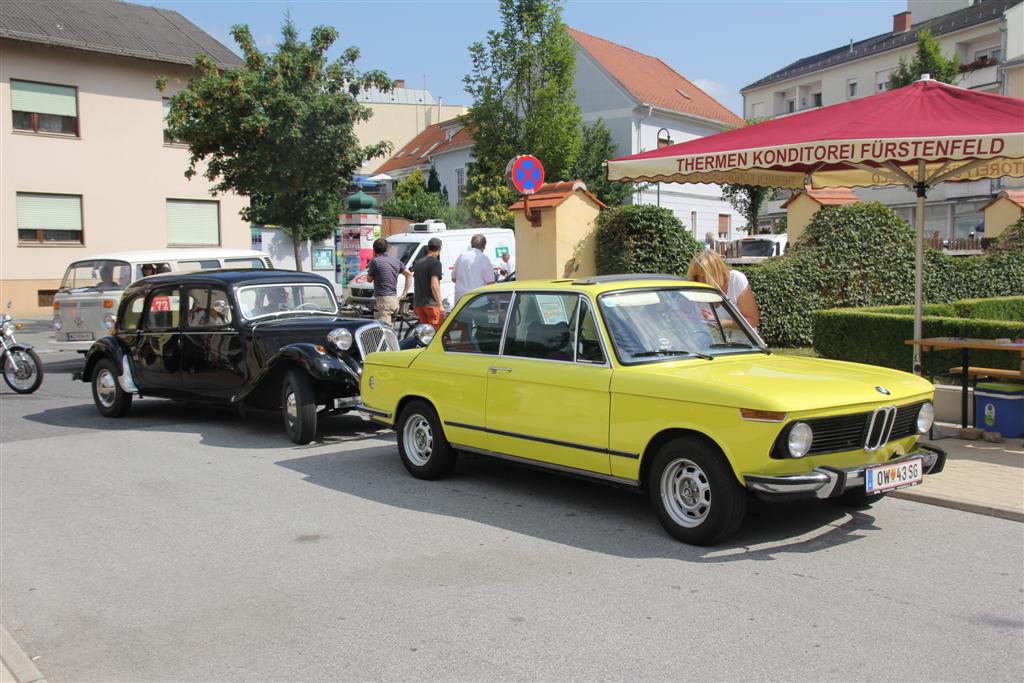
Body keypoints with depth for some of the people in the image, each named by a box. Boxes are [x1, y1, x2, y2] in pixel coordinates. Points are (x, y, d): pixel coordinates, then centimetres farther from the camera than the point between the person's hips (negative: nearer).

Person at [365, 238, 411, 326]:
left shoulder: (375, 261, -8)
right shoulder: (396, 261, 12)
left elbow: (369, 279, 4)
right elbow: (409, 275, 12)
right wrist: (404, 294, 12)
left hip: (382, 300, -8)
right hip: (394, 300, 8)